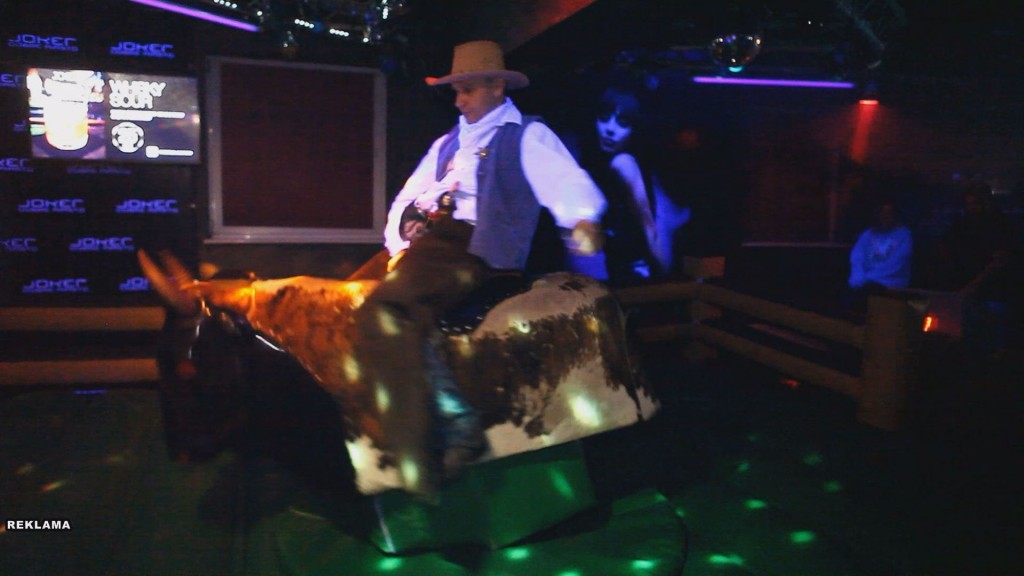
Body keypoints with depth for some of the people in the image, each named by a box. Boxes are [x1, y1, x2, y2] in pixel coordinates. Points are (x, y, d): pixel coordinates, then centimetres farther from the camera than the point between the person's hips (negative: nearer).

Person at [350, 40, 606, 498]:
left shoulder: (527, 136, 11)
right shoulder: (447, 144, 30)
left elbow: (570, 185, -6)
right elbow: (406, 199, 30)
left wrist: (583, 221, -28)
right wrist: (401, 243, 10)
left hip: (472, 248, -7)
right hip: (426, 243, 8)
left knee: (385, 311, -28)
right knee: (402, 320, -21)